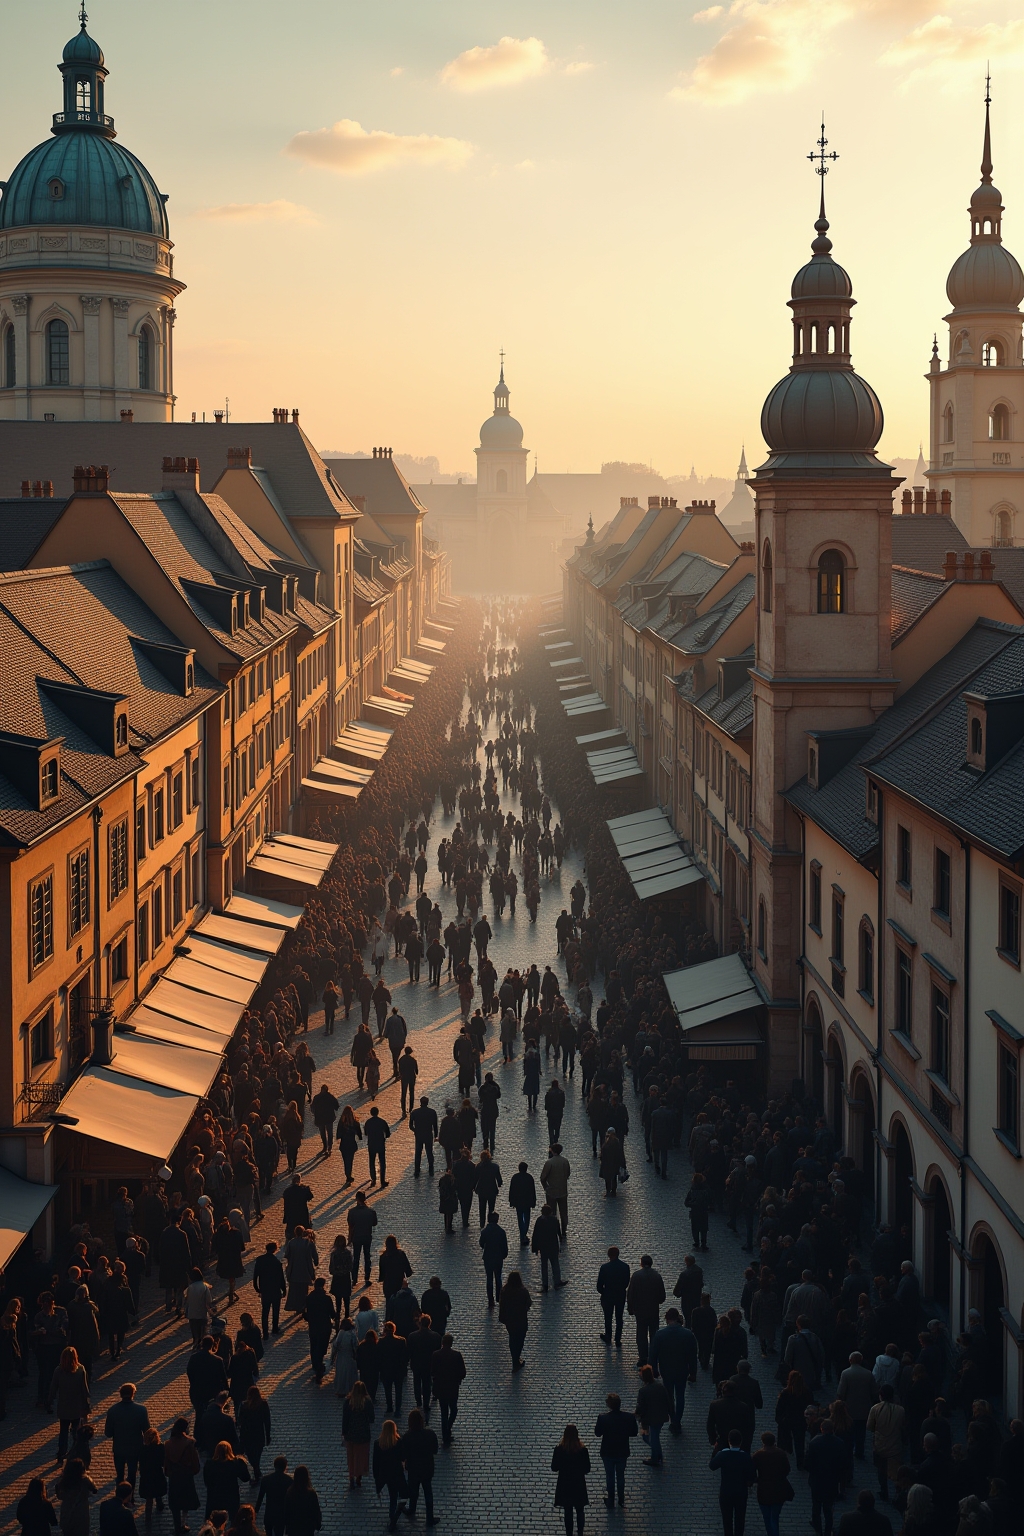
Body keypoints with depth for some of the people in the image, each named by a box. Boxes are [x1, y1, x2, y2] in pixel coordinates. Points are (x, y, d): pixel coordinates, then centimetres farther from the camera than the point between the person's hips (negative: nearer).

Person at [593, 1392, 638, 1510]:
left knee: (610, 1476, 18)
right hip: (623, 1452, 1)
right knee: (621, 1475, 21)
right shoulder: (629, 1418, -21)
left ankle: (610, 1501, 30)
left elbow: (597, 1433, -11)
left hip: (608, 1453, -1)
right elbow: (634, 1432, -7)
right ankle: (621, 1501, 35)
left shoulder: (603, 1418, -26)